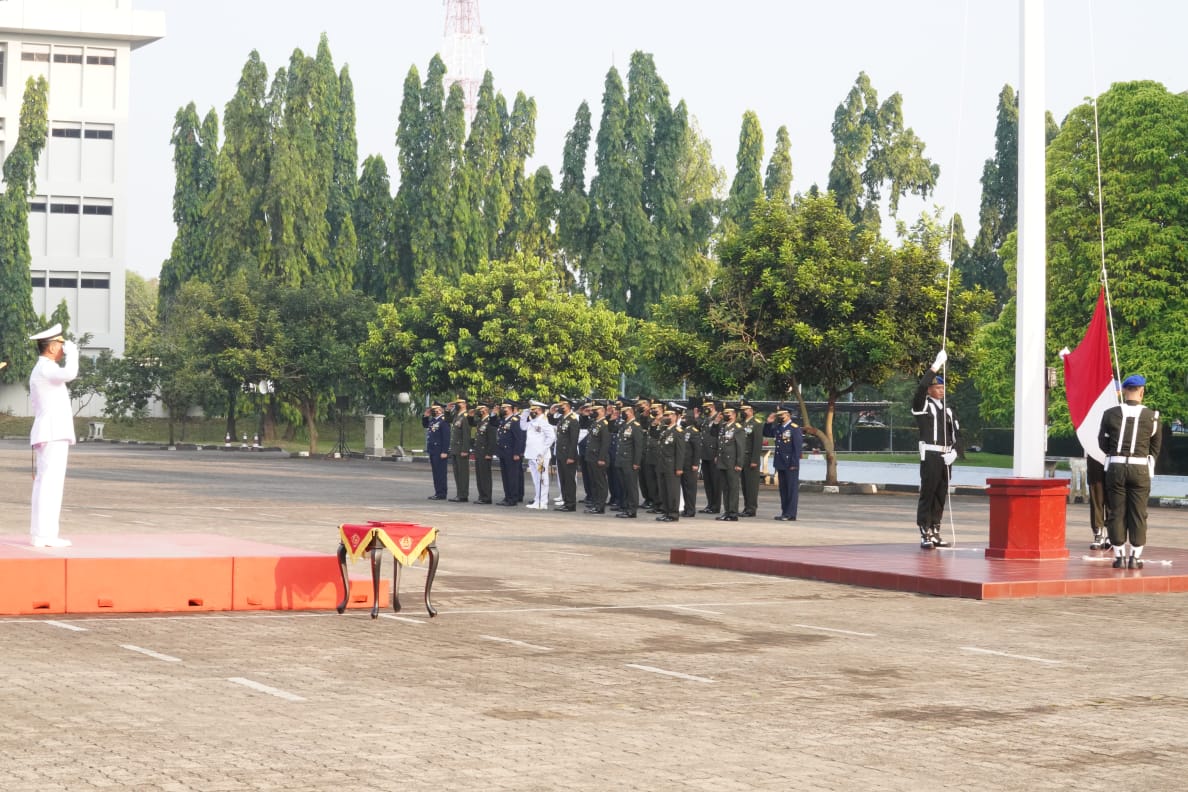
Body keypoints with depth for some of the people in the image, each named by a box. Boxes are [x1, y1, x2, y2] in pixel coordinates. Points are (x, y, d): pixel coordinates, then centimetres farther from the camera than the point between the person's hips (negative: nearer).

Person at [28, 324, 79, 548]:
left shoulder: (43, 370, 21)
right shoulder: (45, 369, -12)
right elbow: (70, 373, -31)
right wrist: (72, 351, -14)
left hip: (52, 435, 11)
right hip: (53, 435, -11)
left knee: (46, 484, 10)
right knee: (49, 483, -12)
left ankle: (41, 533, 11)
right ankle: (44, 535, -14)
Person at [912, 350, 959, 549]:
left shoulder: (946, 408, 18)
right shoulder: (923, 405, -2)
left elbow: (955, 431, 16)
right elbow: (921, 386, -20)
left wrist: (953, 451, -1)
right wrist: (936, 365, -21)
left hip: (945, 456, 7)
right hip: (930, 455, -7)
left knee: (941, 495, 8)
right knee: (927, 494, -8)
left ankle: (935, 533, 13)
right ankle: (925, 535, -9)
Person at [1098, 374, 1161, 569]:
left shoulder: (1110, 414, -2)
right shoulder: (1151, 416, -2)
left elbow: (1103, 443, 6)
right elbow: (1155, 447, 8)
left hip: (1115, 467, 1)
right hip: (1140, 468, -1)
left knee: (1116, 514, 7)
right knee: (1138, 514, 5)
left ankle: (1119, 557, 7)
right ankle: (1135, 557, 5)